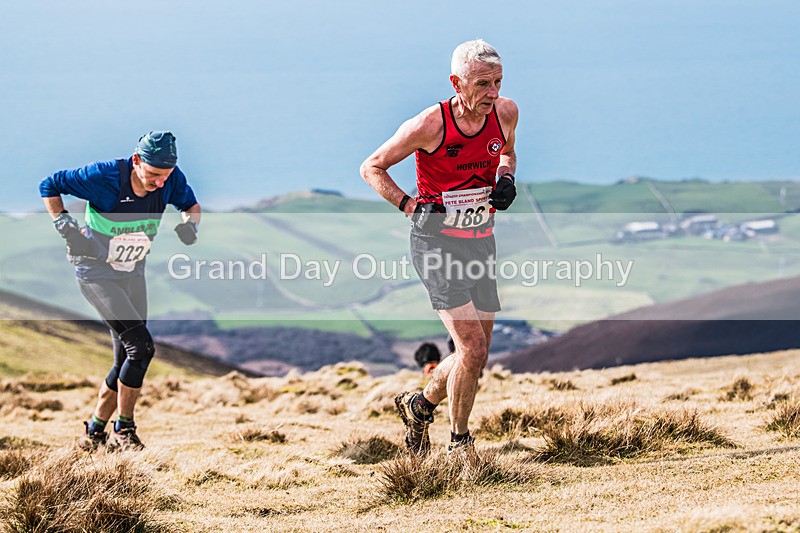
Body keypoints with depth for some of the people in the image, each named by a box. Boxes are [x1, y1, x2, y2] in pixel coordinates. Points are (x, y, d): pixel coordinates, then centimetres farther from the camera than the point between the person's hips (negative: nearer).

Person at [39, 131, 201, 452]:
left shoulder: (171, 180, -12)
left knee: (127, 361, 6)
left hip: (133, 275, 6)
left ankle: (94, 432, 21)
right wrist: (66, 227, -22)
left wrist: (189, 222, -12)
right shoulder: (103, 177, -25)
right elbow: (49, 186, -13)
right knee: (142, 346, -18)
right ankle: (123, 431, -5)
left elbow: (191, 205, 9)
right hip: (96, 274, -6)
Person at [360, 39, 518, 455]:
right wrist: (410, 207, -15)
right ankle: (459, 443, 3)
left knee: (476, 356, 9)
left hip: (481, 241, 6)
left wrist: (506, 181, 0)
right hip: (437, 241, -6)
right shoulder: (430, 125, -17)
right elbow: (371, 168, -5)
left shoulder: (506, 113, -3)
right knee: (473, 350, -16)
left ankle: (420, 405, 35)